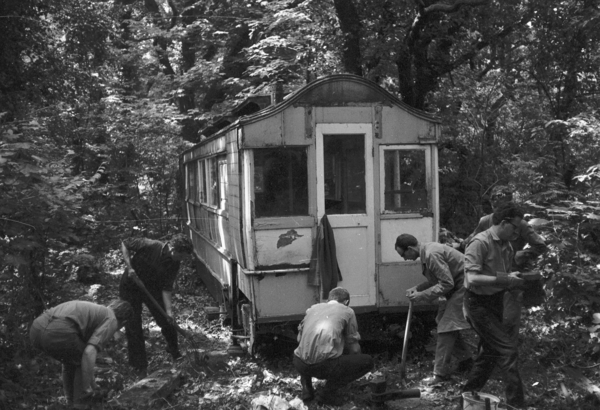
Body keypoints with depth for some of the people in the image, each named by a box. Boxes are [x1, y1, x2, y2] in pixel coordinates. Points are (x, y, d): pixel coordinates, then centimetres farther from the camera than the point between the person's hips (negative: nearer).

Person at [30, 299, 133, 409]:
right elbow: (89, 353, -4)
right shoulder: (111, 320, 12)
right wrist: (87, 388, 3)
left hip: (36, 329, 8)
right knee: (85, 361, 19)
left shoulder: (92, 310, 37)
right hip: (57, 332, -8)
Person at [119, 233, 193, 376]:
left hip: (152, 288, 4)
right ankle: (140, 366, 12)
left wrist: (169, 310, -23)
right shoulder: (149, 246, -29)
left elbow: (166, 288, -13)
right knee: (133, 327, -1)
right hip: (130, 287, -3)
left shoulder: (174, 264, -15)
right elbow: (124, 244, -17)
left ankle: (175, 354, 26)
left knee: (167, 321, 1)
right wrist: (129, 267, -25)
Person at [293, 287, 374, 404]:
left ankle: (306, 389, 19)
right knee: (368, 361, 13)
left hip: (300, 365, 5)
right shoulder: (347, 311, 11)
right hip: (324, 366, -5)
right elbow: (353, 347, 16)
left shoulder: (313, 308, 21)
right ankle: (329, 391, 5)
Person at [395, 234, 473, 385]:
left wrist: (422, 295, -21)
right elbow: (436, 279, 16)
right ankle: (465, 359, 30)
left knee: (446, 327, -9)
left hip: (463, 287, -10)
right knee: (443, 321, 15)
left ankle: (441, 373, -3)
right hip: (456, 288, 10)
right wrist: (417, 288, 3)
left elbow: (446, 283, -25)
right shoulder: (426, 250, 7)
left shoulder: (432, 254, -24)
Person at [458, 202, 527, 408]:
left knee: (489, 354, 16)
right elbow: (472, 278, -25)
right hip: (478, 304, -9)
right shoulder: (480, 243, -18)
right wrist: (503, 279, -25)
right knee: (508, 349, -13)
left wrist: (513, 280, -6)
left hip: (495, 304, 9)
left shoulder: (507, 247, 8)